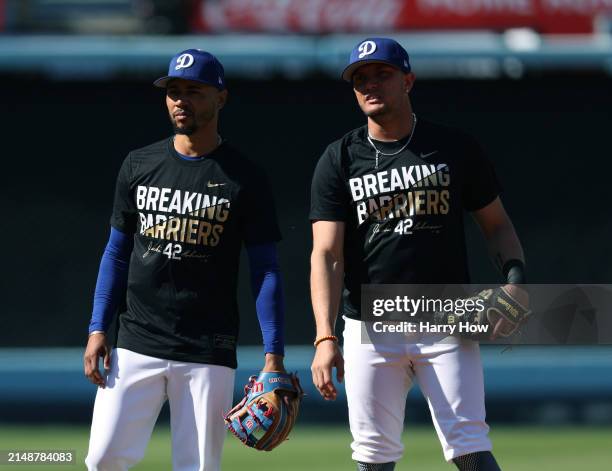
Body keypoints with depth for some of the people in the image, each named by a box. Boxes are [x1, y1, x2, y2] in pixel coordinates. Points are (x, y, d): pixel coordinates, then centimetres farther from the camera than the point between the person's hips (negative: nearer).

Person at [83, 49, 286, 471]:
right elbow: (117, 253, 15)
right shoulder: (139, 166, 10)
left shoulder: (246, 179, 0)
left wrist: (274, 355, -9)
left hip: (208, 354, -3)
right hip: (137, 344, 3)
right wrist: (98, 329, 5)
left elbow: (266, 270, -1)